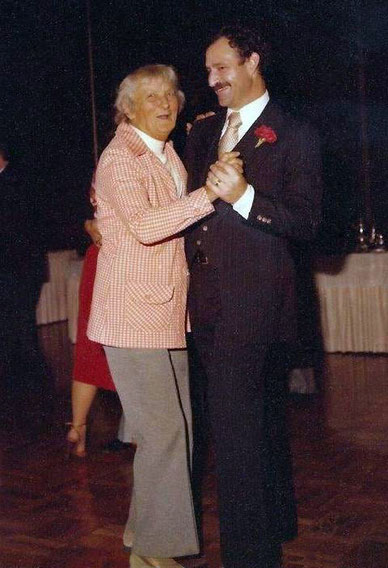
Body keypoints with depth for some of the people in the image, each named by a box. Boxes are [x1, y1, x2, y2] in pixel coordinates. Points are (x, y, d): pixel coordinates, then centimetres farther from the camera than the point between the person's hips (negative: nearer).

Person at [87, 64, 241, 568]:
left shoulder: (169, 156, 17)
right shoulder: (119, 158, -10)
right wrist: (211, 192, -33)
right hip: (133, 315, -9)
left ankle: (146, 527, 26)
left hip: (169, 315, 9)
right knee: (163, 431, -8)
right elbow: (144, 225, -27)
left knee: (175, 427, 12)